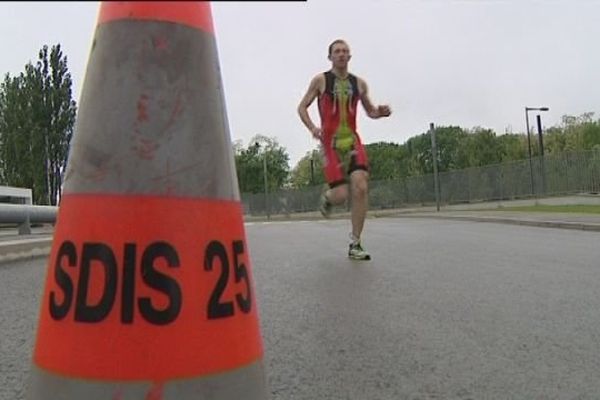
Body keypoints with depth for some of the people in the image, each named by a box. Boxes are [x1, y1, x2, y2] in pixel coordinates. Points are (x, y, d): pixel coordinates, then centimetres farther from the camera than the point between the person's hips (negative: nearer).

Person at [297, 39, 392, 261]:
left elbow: (370, 111, 22)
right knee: (341, 195, -11)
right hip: (331, 143, -3)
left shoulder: (359, 83, 12)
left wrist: (380, 112, -2)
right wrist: (312, 127, -14)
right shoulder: (320, 80, 3)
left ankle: (355, 245, -4)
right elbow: (302, 107, 5)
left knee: (361, 187, -15)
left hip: (353, 140, 3)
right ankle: (327, 198, 31)